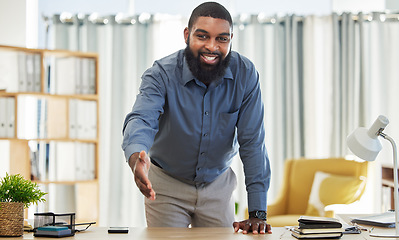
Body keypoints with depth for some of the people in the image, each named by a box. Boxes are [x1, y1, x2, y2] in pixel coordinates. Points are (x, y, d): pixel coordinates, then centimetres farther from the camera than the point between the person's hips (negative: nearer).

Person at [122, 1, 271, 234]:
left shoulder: (245, 75, -16)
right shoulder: (161, 74, -22)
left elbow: (253, 144, -16)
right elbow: (142, 119, -39)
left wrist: (258, 214, -22)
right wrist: (137, 156, -64)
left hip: (218, 184, 2)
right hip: (167, 185, -2)